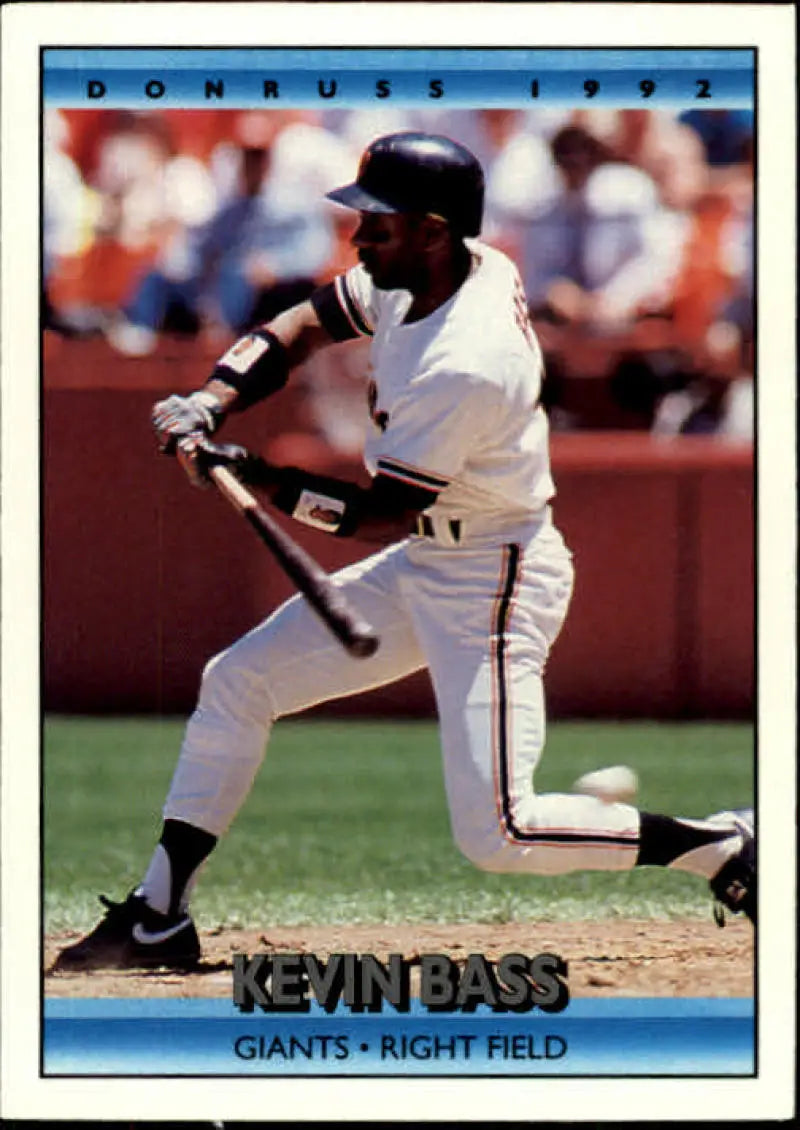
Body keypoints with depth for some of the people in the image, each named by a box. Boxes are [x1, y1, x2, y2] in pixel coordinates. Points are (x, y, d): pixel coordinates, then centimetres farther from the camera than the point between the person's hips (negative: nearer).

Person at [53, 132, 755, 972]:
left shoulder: (465, 366, -30)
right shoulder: (416, 274, -4)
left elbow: (379, 518, -23)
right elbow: (307, 325, 11)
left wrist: (252, 478, -17)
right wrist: (211, 402, -4)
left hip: (494, 582, -10)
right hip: (420, 568, 10)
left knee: (495, 834, -14)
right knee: (237, 682, 9)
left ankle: (722, 848, 1)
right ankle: (157, 920, 15)